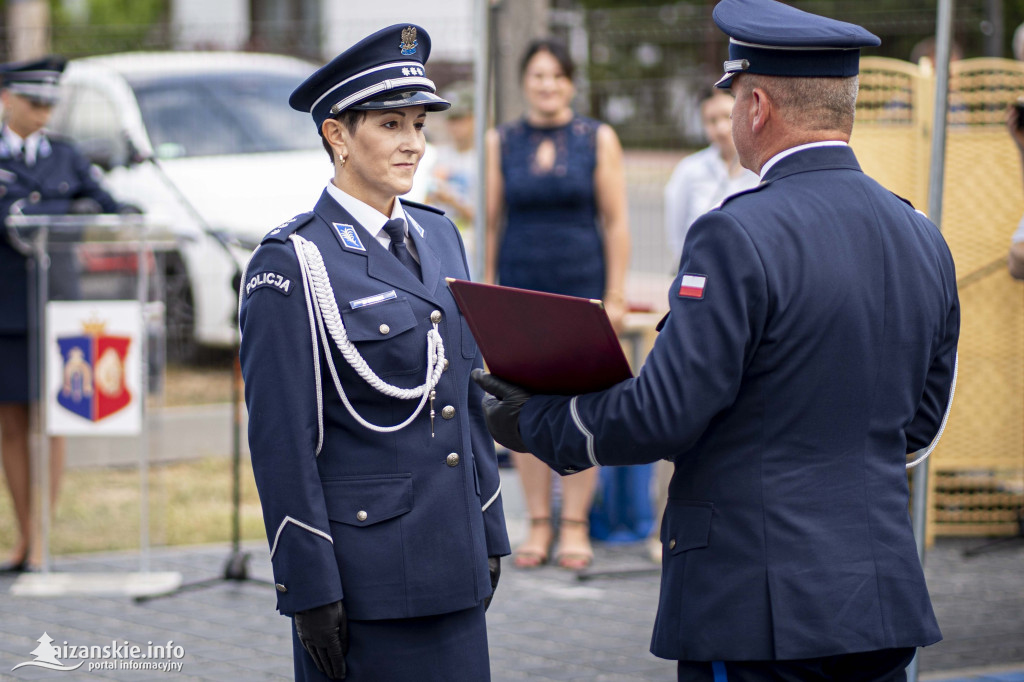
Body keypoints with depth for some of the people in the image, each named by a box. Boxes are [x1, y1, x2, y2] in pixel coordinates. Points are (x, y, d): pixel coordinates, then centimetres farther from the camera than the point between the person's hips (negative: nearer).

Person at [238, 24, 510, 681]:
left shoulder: (438, 237, 12)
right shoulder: (292, 264, -10)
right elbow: (282, 441, -13)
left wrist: (489, 538, 15)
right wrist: (309, 589, -15)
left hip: (450, 565, 7)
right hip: (363, 578, -7)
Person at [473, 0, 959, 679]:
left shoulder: (739, 237, -14)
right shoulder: (923, 238, 9)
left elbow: (663, 414, -15)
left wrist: (536, 424, 0)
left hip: (761, 609, -7)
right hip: (886, 599, 7)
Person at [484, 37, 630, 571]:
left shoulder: (598, 140, 2)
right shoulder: (501, 142, 6)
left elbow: (616, 222, 1)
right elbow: (491, 222, 9)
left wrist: (615, 296, -4)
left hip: (582, 286, -1)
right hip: (520, 287, 2)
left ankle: (575, 526, 6)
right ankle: (538, 524, 9)